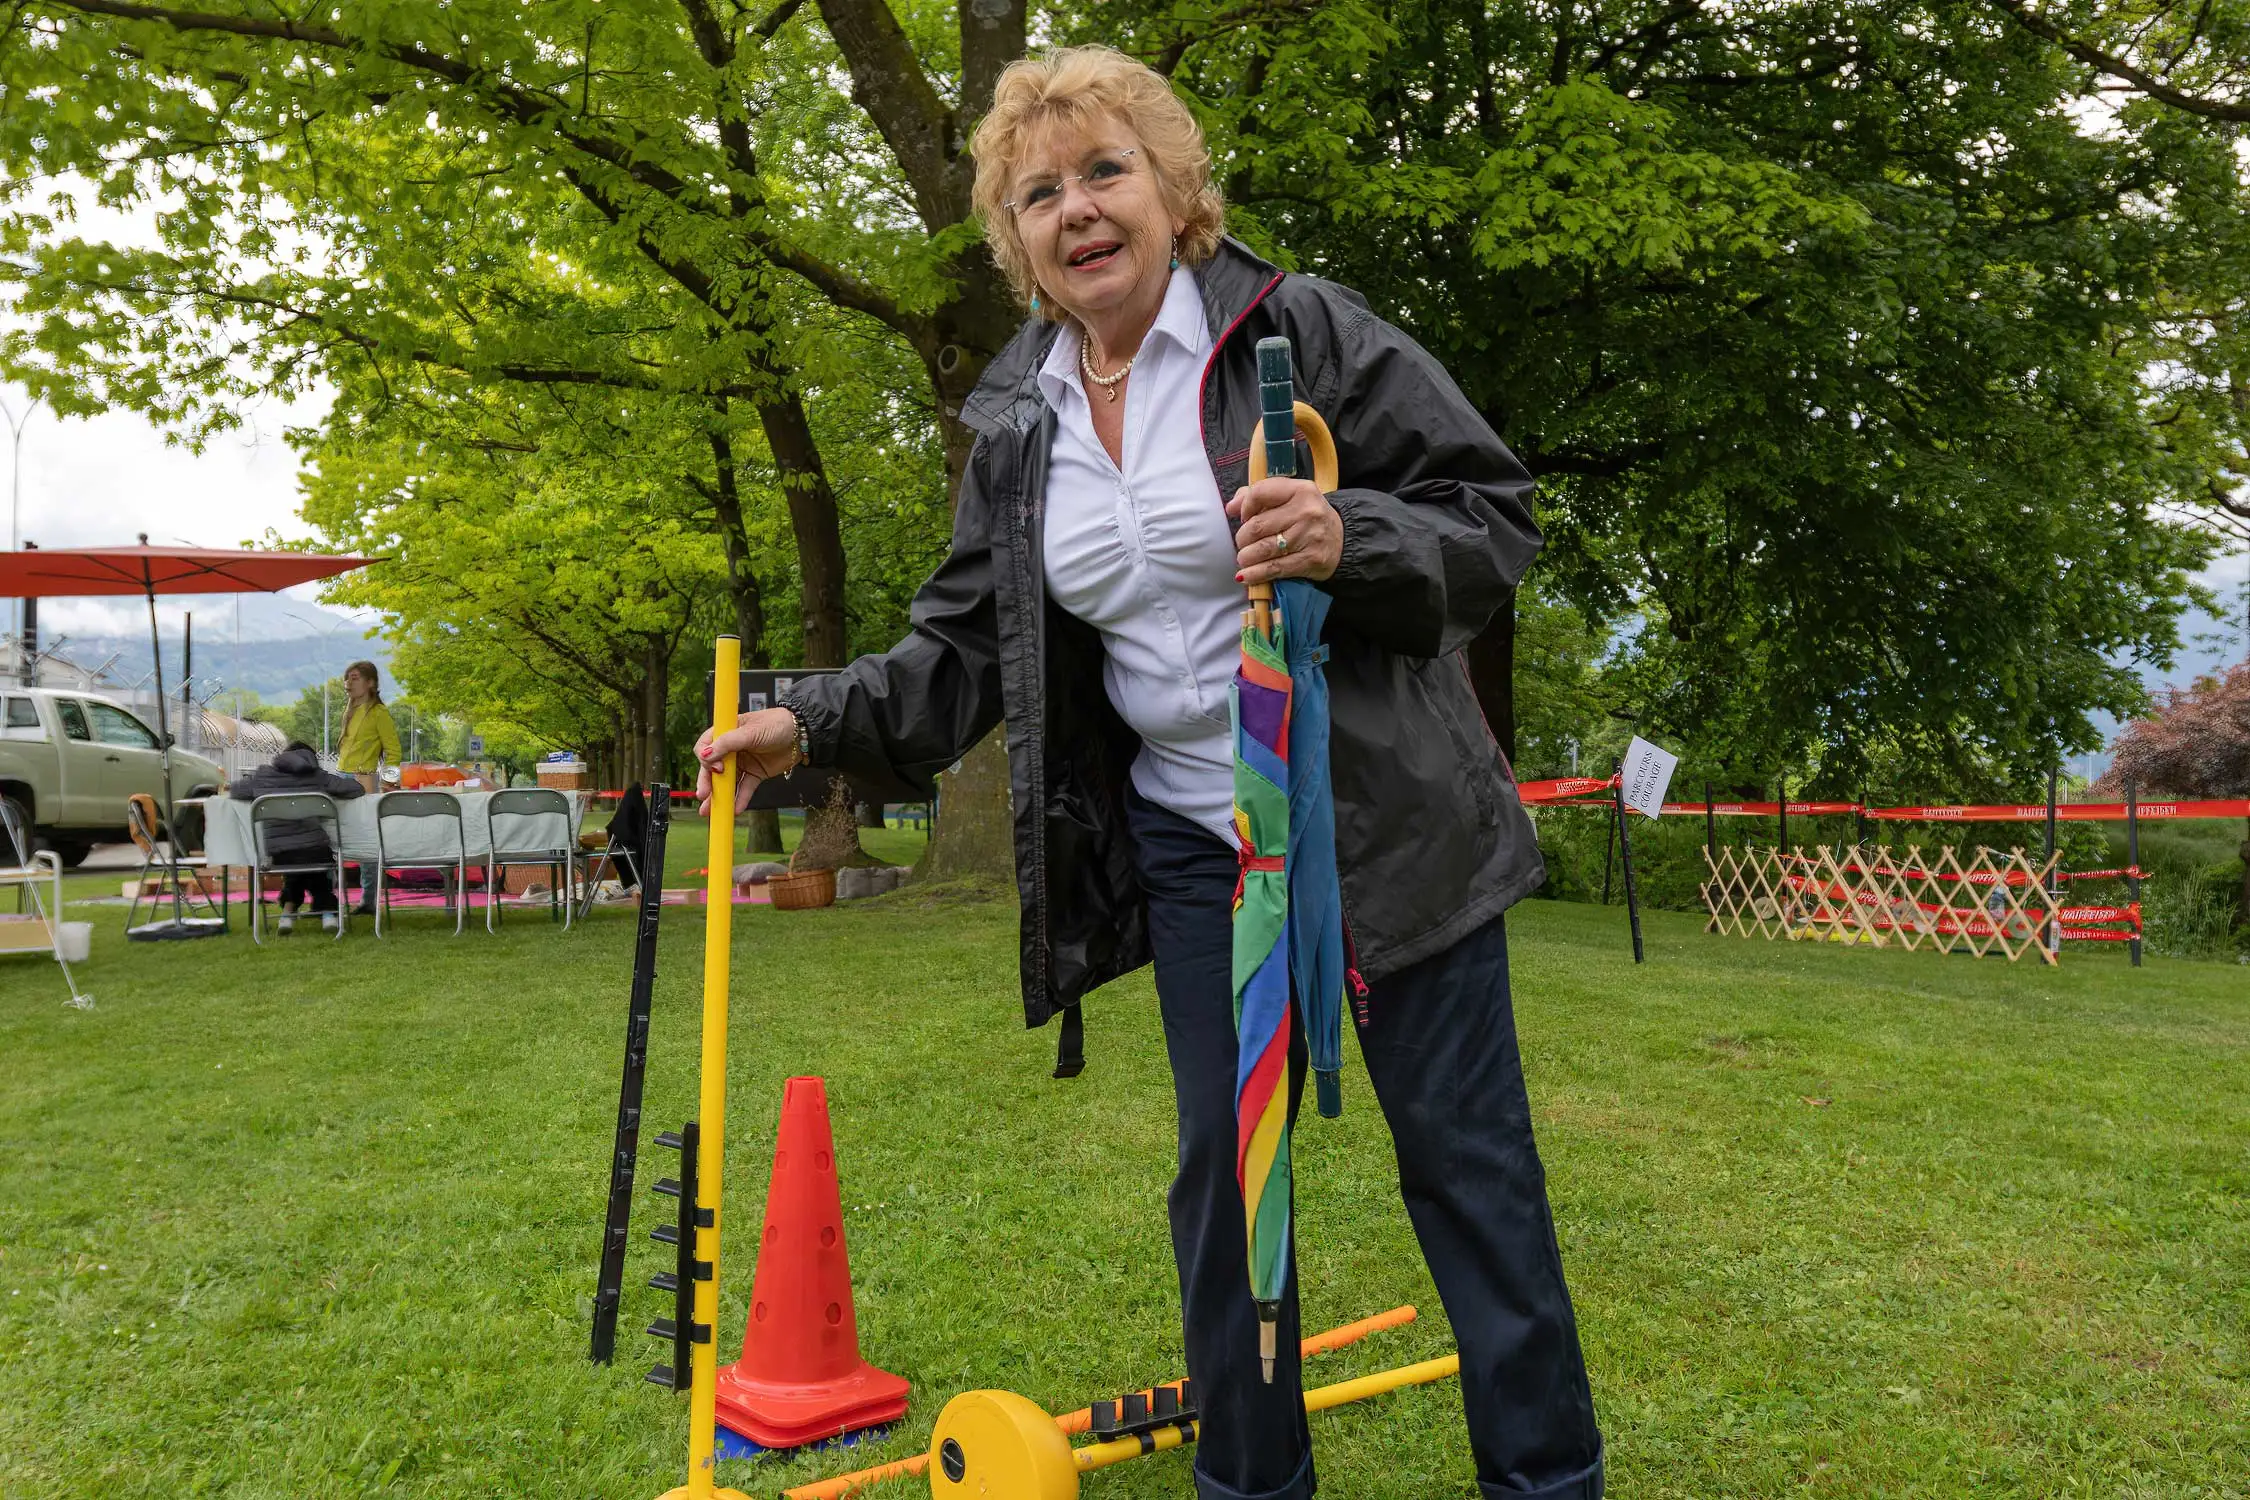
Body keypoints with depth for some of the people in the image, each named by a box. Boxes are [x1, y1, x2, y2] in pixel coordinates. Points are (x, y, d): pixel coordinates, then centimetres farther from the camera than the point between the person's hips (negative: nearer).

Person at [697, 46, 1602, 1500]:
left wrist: (1353, 542, -28)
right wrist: (814, 722, -3)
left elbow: (1498, 517, -9)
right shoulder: (1019, 427, 6)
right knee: (1221, 1166, 12)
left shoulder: (1304, 328, -9)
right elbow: (966, 646, 10)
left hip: (1387, 821, -4)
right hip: (1194, 842, 5)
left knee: (1466, 1157, 4)